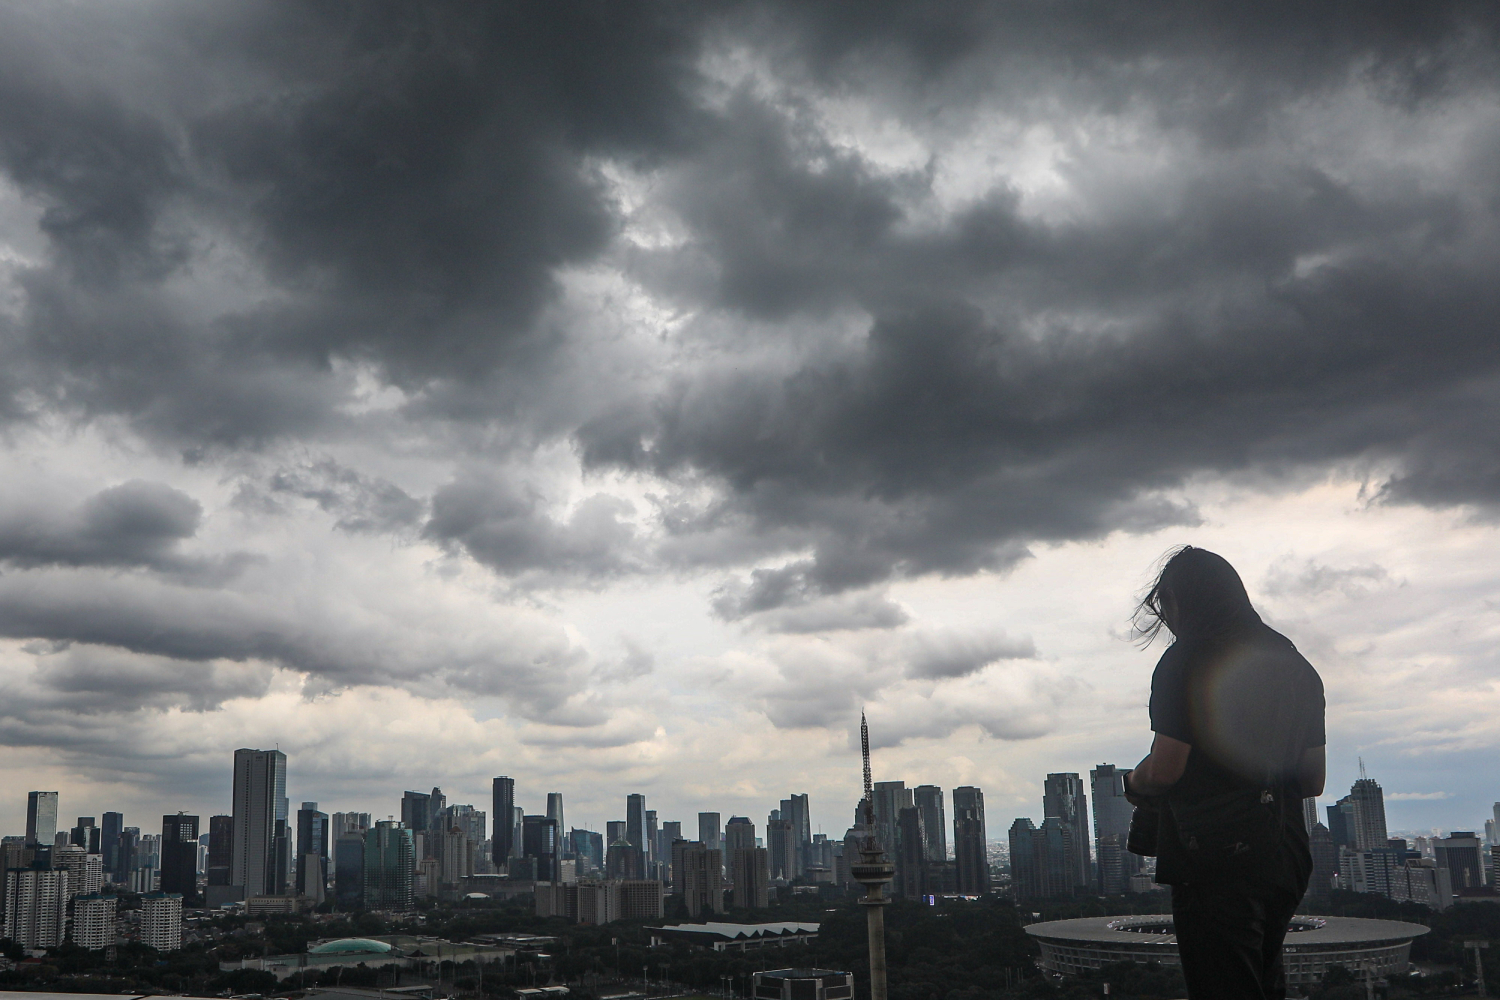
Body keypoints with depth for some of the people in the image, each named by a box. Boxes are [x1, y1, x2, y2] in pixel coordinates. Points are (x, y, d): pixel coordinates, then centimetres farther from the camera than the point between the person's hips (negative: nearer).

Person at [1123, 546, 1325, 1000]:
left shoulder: (1185, 661, -10)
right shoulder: (1295, 665, 14)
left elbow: (1165, 769, -15)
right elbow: (1313, 781, 16)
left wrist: (1133, 783, 5)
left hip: (1214, 859, -8)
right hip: (1284, 857, 8)